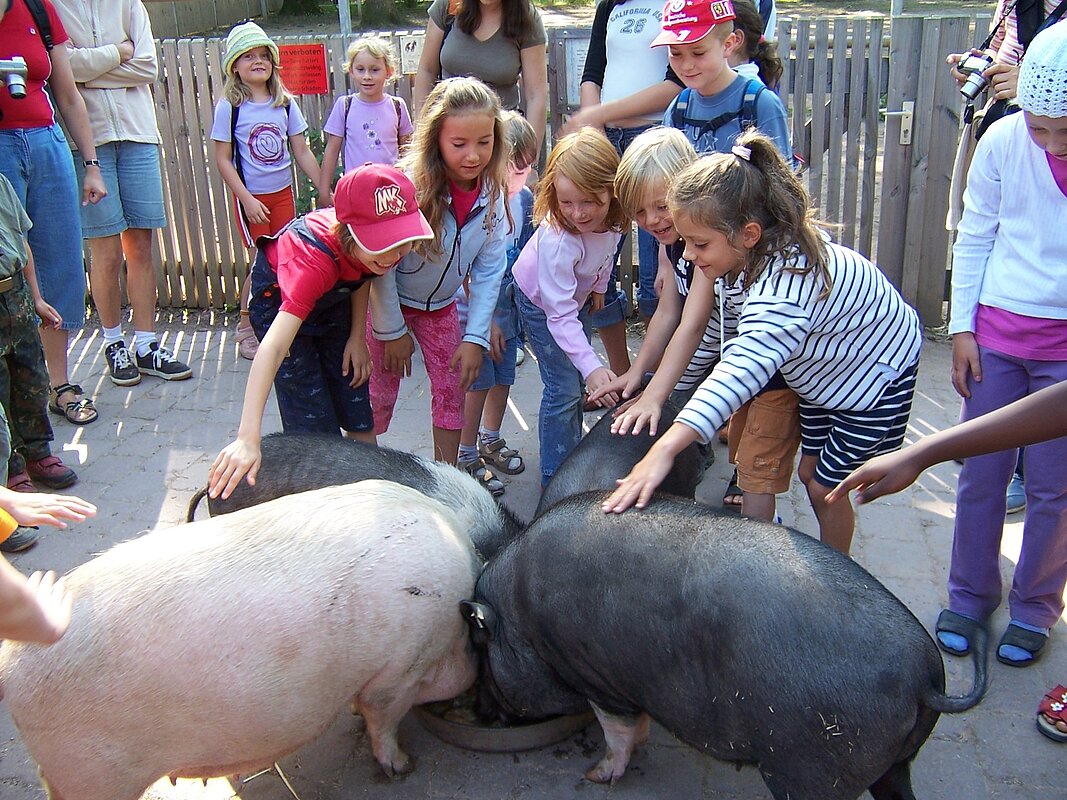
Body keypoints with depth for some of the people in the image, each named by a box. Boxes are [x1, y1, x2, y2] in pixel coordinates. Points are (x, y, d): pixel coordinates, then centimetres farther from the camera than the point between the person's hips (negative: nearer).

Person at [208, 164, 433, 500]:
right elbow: (273, 347, -52)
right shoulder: (316, 259, -44)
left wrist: (357, 336, -9)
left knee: (360, 422, 4)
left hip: (334, 296, 5)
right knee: (316, 428, -9)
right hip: (279, 299, -5)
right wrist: (247, 439, -60)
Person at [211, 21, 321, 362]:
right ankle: (245, 327, 15)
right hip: (252, 198, -4)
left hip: (283, 193, 4)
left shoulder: (285, 103, 2)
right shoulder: (229, 107, -9)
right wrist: (247, 199, -15)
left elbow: (301, 151, 6)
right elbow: (222, 159, -9)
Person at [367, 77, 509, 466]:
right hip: (390, 301, -4)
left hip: (441, 305, 4)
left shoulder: (492, 193, -18)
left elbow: (489, 270, -9)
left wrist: (475, 337, -12)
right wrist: (392, 330, -15)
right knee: (379, 394, 5)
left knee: (452, 388, 6)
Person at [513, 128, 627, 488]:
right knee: (564, 388, -8)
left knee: (577, 381, 16)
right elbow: (560, 315, -41)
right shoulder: (558, 240, -43)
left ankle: (573, 453, 36)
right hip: (540, 302, -6)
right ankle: (555, 478, 6)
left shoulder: (613, 215, -27)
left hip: (577, 293, 6)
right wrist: (591, 366, -49)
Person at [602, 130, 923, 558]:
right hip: (823, 366, 8)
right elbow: (704, 331, -5)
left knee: (826, 487, 2)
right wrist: (659, 394, -10)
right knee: (809, 470, 16)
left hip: (879, 371, -8)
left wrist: (667, 447, -70)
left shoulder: (783, 284, -45)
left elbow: (744, 365, -60)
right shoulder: (741, 257, -18)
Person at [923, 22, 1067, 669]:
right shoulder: (1004, 142, -9)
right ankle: (970, 596, 28)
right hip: (996, 334, 1)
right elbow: (974, 238, 2)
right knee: (981, 475, 9)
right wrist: (962, 328, 1)